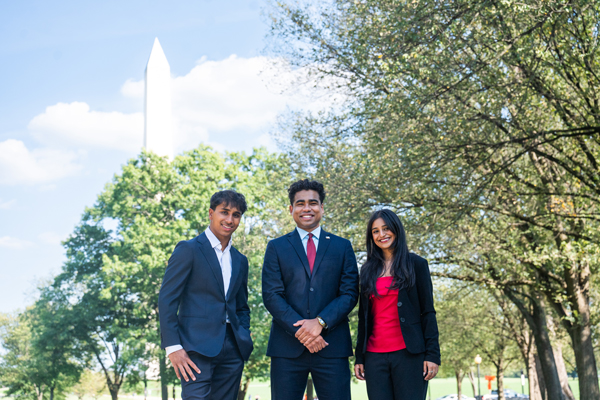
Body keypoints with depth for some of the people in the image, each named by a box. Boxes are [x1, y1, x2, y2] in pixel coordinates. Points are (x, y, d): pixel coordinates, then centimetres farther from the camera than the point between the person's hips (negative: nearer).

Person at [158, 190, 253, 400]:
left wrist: (245, 340, 8)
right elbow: (167, 299, -6)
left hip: (232, 350, 6)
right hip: (197, 347, -6)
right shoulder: (189, 249, -1)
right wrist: (173, 347, -14)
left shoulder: (240, 261, 18)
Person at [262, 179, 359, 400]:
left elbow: (350, 293, 4)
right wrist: (300, 330, -12)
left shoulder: (342, 247, 13)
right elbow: (271, 295, 1)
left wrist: (320, 322, -12)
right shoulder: (276, 247, 10)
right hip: (287, 347, 0)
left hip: (332, 346, 1)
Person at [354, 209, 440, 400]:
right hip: (375, 355, 3)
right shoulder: (368, 270, 14)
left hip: (409, 353, -3)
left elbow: (428, 313, 1)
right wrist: (359, 357, 10)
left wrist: (432, 354, -7)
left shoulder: (416, 264, 4)